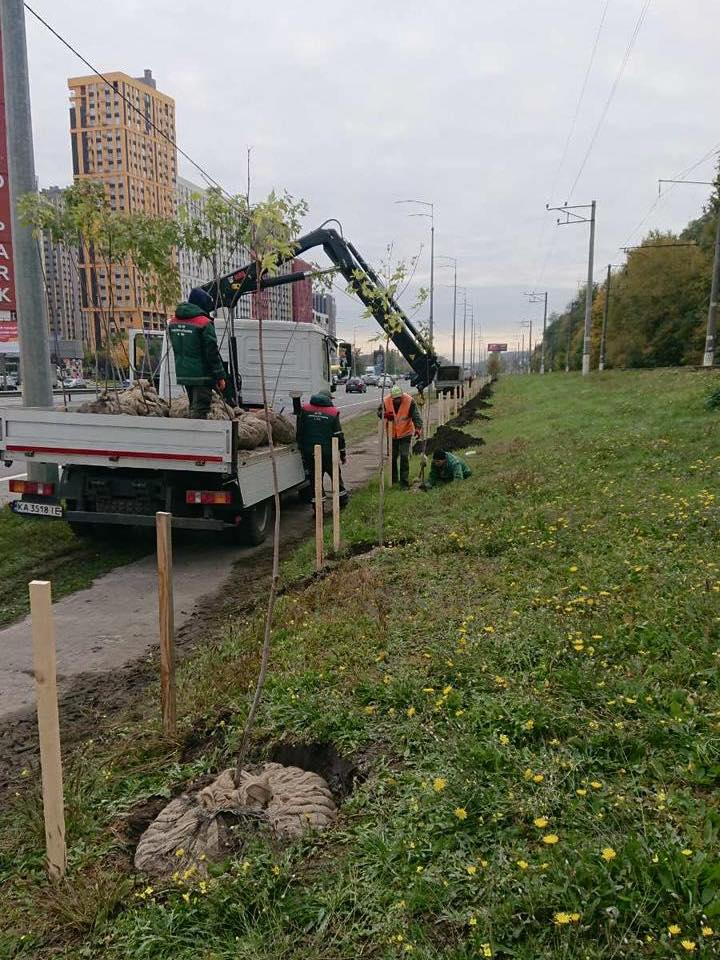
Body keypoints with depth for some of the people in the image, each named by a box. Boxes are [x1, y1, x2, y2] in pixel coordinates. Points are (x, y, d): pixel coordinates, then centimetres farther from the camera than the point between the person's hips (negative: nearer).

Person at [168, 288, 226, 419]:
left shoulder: (173, 322, 9)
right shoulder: (204, 323, -15)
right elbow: (212, 353, -14)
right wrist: (220, 376, -9)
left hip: (183, 374, 8)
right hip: (201, 375, -7)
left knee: (194, 407, 19)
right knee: (200, 410, -6)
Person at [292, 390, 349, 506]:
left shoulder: (305, 410, 1)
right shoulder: (333, 413, -3)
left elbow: (299, 432, 5)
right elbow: (339, 436, 0)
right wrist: (343, 455, 5)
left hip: (309, 452, 1)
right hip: (328, 452, -1)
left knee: (314, 479, 7)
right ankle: (342, 498, 34)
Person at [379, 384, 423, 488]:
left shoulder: (409, 401, -20)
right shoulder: (386, 401, -13)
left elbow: (416, 416, -21)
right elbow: (379, 411, 0)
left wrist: (418, 428, -36)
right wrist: (385, 414, -23)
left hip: (405, 433, -3)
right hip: (392, 434, 3)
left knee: (404, 457, -7)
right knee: (392, 456, 13)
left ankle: (404, 482, 1)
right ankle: (393, 479, 32)